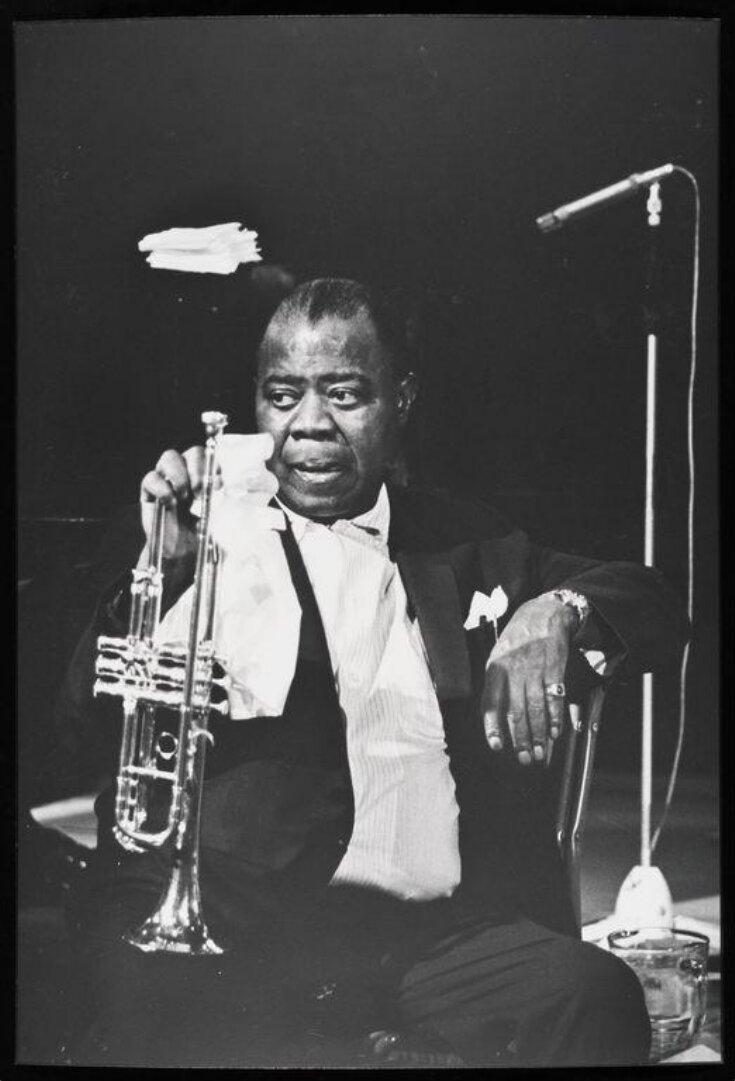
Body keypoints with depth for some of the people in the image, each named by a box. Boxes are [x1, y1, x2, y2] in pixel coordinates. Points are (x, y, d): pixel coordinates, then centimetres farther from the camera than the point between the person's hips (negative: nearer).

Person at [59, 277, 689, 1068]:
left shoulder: (464, 546, 18)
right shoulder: (198, 535, 11)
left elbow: (655, 610, 12)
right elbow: (93, 708, 1)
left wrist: (556, 609, -11)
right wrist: (161, 568, -18)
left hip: (437, 933, 3)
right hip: (232, 922, -2)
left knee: (592, 996, -24)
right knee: (149, 1005, -32)